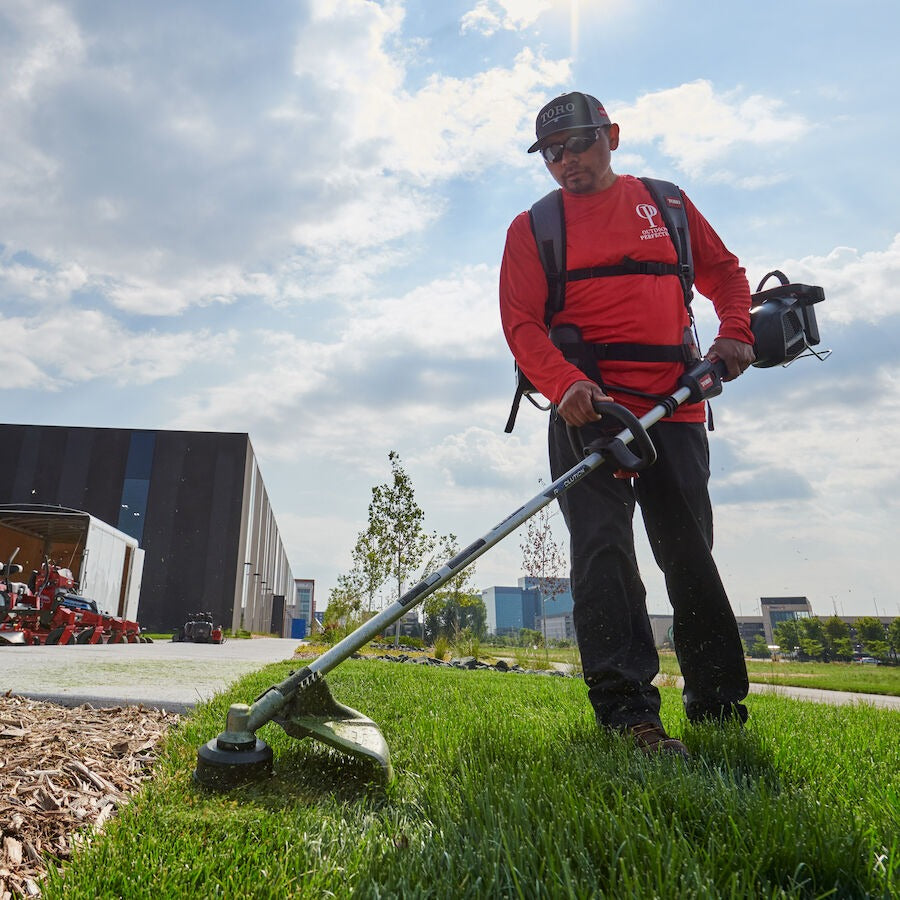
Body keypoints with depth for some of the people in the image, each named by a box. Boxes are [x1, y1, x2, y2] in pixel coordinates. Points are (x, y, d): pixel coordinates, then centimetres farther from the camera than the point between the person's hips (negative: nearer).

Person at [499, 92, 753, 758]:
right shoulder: (532, 227, 11)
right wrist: (565, 383, -20)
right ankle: (628, 711, -10)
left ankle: (721, 708, 20)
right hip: (587, 405, -2)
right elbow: (519, 320, -2)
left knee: (691, 554, 6)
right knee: (602, 549, -13)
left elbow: (724, 272, 23)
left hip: (676, 404, 2)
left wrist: (736, 334, 2)